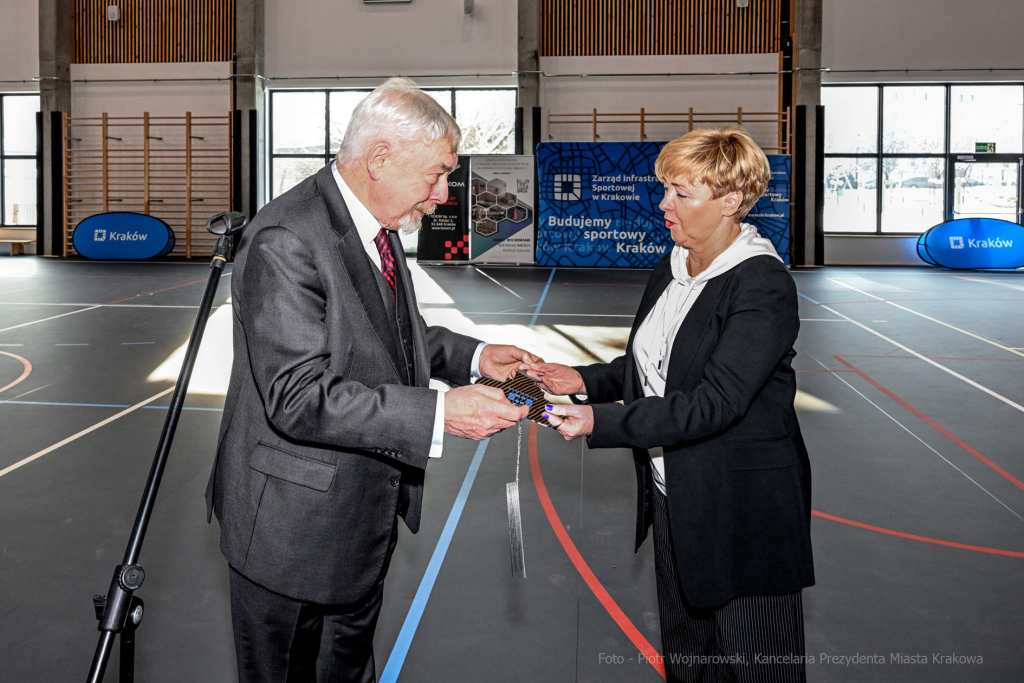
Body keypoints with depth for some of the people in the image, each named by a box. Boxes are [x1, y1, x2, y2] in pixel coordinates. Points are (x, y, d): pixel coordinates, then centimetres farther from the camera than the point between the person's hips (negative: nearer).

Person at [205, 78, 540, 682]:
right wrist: (440, 414, -34)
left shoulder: (377, 226, 3)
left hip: (366, 509, 9)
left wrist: (473, 356, 1)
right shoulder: (285, 242, -27)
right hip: (293, 519, -8)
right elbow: (300, 399, -32)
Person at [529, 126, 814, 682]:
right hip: (674, 497, 8)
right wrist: (585, 381, -2)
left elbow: (714, 402, -28)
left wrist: (600, 420, -34)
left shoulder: (765, 286, -20)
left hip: (744, 513, -7)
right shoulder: (670, 270, 5)